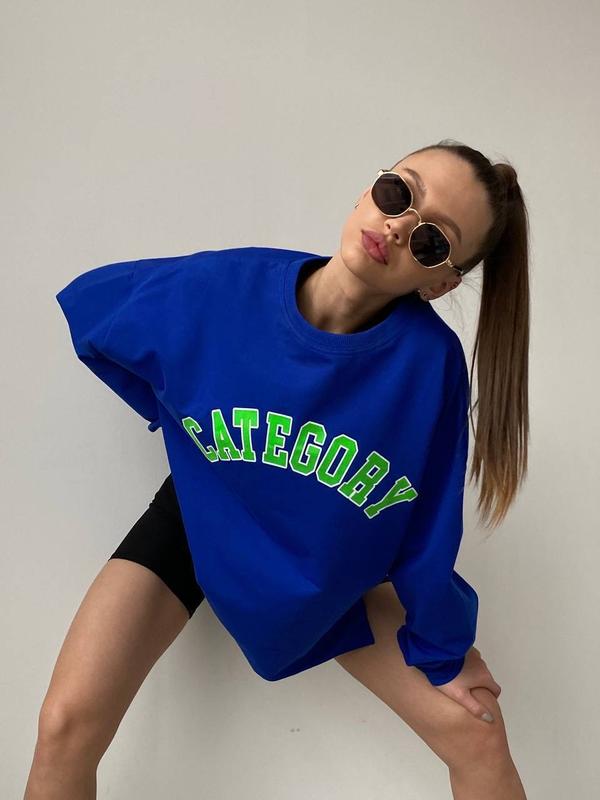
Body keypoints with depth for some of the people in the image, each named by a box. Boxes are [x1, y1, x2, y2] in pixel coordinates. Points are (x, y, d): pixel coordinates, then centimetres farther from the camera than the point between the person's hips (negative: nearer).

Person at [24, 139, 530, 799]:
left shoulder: (431, 360, -29)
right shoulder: (218, 287, -27)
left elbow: (429, 525, -14)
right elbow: (85, 305, -5)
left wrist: (441, 647, -2)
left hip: (335, 567, 0)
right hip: (199, 521, 0)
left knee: (477, 733, -3)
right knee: (68, 724, -14)